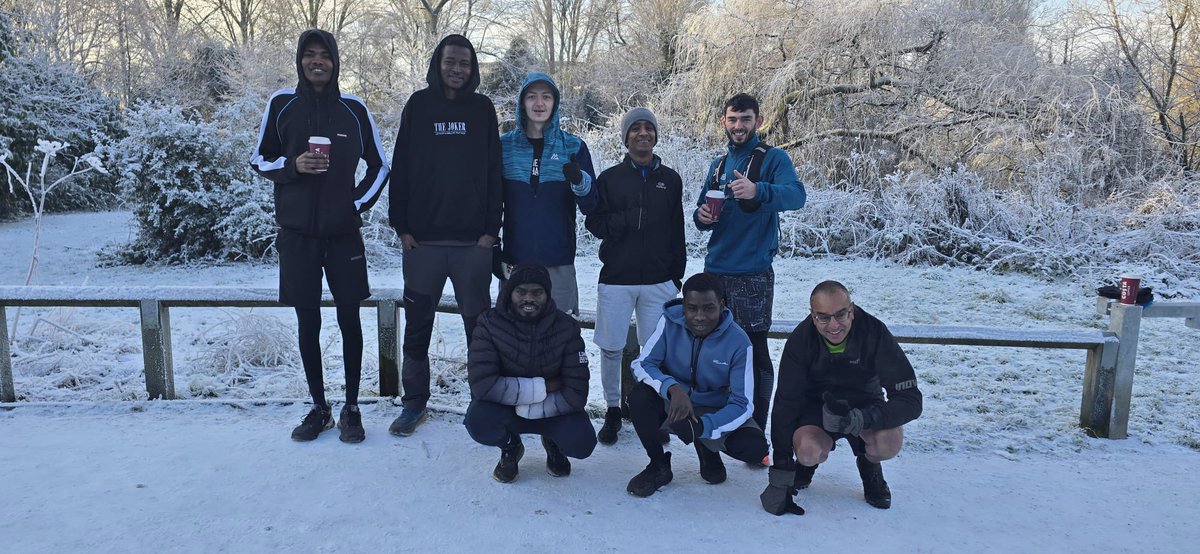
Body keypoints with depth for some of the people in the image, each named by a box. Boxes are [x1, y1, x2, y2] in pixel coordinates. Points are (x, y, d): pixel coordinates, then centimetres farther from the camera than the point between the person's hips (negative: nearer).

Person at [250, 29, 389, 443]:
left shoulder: (354, 109, 3)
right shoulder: (281, 104, 3)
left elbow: (379, 166, 11)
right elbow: (260, 160, 8)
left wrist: (359, 204, -2)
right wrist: (292, 166, -11)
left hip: (344, 233, 0)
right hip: (297, 233, 1)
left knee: (349, 319, 3)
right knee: (307, 323, 6)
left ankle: (351, 409, 15)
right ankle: (319, 408, 19)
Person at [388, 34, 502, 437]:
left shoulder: (482, 108, 6)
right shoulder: (419, 105, 5)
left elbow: (493, 172, 4)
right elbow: (401, 167, 4)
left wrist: (491, 228, -4)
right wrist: (402, 226, -3)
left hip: (474, 240, 0)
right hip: (423, 237, 1)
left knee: (478, 322, 6)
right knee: (417, 324, 7)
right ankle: (414, 403, 20)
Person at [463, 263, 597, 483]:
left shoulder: (566, 327, -14)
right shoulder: (490, 324, -18)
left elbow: (576, 394, -17)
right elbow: (482, 384, -29)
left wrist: (528, 408, -23)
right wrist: (541, 387, -26)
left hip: (551, 409, 1)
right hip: (502, 407, -1)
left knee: (581, 444, -27)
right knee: (479, 423, -33)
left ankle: (552, 442, 13)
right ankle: (510, 447, 5)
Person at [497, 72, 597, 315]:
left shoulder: (574, 147, 4)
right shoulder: (504, 146, 6)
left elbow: (591, 207, -1)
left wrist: (579, 181, -20)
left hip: (559, 261, -1)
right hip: (514, 259, 1)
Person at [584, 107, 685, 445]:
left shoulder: (670, 180, 10)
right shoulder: (610, 178, 7)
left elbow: (677, 232, 11)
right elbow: (595, 223, 0)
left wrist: (676, 274, 7)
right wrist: (629, 220, -16)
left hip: (659, 280, 1)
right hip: (615, 278, -1)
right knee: (610, 348, 2)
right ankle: (613, 411, 18)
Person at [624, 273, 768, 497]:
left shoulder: (738, 342, -20)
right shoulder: (670, 321, -18)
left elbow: (743, 404, -19)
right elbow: (642, 364, -17)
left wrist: (701, 427, -37)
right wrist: (672, 388, -38)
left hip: (714, 410, 0)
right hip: (672, 402, 0)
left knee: (755, 448, -24)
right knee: (639, 397, -32)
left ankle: (707, 448, 11)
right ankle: (658, 466, -6)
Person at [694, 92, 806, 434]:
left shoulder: (773, 158, -3)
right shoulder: (719, 165, 16)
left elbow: (796, 195, -22)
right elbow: (703, 211, 20)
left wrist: (758, 191, -40)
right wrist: (701, 216, -5)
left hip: (753, 274, -6)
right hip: (715, 271, 6)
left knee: (755, 351, -4)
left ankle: (756, 432, 5)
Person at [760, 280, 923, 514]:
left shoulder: (875, 333, -24)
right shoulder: (801, 339, -21)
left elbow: (911, 400, -23)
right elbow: (785, 405, -20)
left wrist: (866, 418, -44)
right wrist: (780, 476, -24)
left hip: (864, 405, 0)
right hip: (817, 405, 0)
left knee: (889, 442, -32)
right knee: (807, 449, -31)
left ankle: (869, 465, 7)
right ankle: (808, 462, 9)